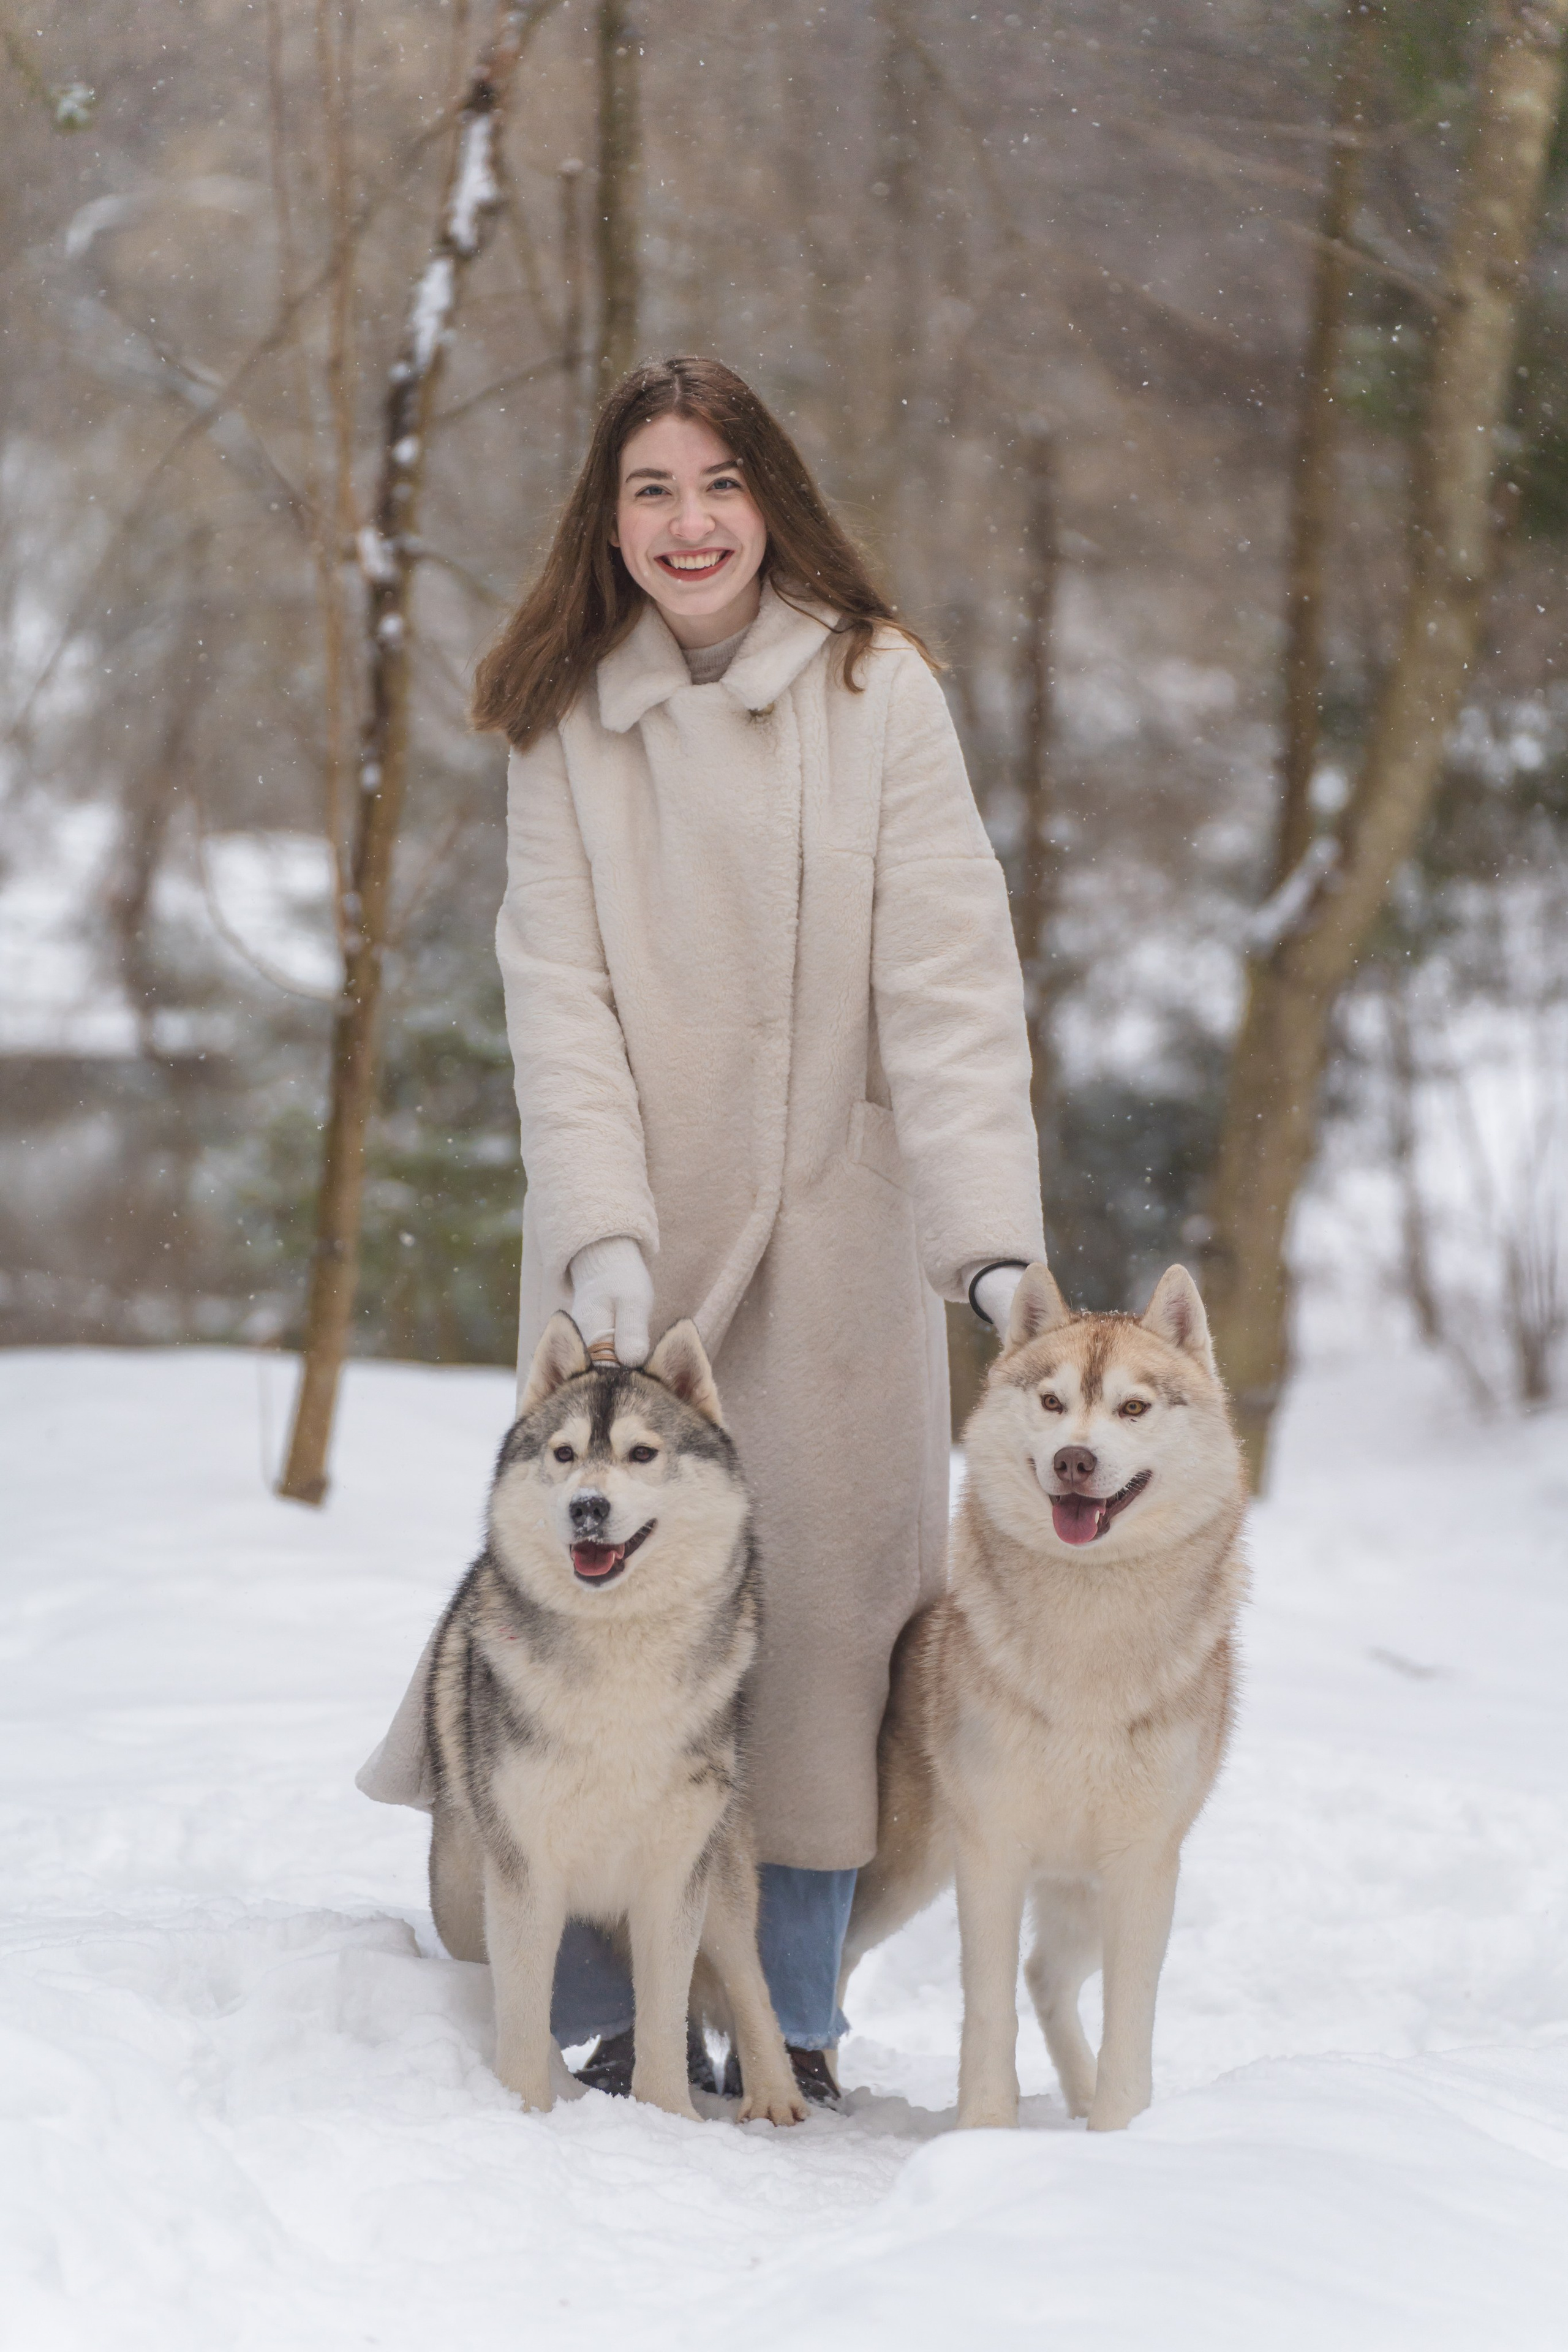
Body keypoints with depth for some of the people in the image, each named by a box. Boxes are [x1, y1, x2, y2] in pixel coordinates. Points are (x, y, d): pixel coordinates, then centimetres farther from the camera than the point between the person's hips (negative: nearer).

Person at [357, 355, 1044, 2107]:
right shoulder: (565, 723, 2)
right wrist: (604, 1231, -17)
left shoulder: (873, 690, -6)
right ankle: (620, 2009, 5)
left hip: (833, 1211, -1)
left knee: (823, 1575, -1)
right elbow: (559, 996, -3)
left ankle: (791, 2008, 11)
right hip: (629, 1224, 1)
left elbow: (947, 980, -12)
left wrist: (996, 1232, -23)